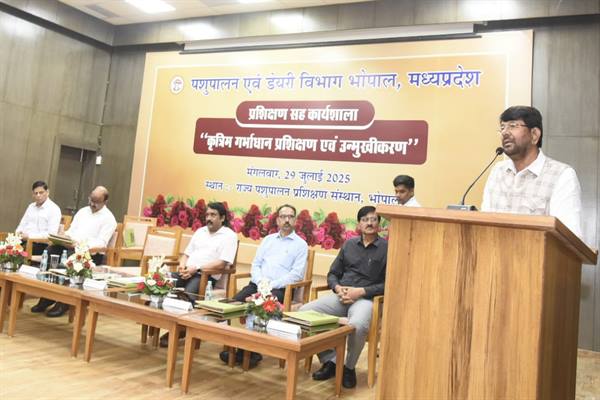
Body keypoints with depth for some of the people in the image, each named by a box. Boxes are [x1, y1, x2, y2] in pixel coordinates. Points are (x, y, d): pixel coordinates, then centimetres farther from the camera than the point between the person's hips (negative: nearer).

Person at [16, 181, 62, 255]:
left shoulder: (54, 209, -6)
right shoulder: (31, 206, 17)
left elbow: (52, 234, -13)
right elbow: (22, 225, 24)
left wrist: (29, 236, -18)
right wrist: (18, 232, 1)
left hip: (41, 244, -6)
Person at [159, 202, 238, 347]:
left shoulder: (229, 235, 0)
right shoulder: (200, 231, 22)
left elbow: (221, 264, -11)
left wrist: (196, 268, -17)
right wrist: (182, 264, -1)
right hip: (186, 272, 6)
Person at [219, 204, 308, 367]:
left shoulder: (300, 244, 6)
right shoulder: (268, 239, 21)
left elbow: (296, 274, -4)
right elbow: (255, 264, 16)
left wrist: (271, 285, -14)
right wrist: (261, 282, -6)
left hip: (280, 288, -4)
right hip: (257, 284, 5)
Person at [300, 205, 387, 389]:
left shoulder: (386, 248, 0)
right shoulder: (349, 244, 15)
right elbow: (332, 274, 17)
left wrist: (361, 291, -14)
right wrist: (337, 288, -5)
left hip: (366, 298, -4)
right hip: (341, 296, 5)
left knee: (357, 324, -38)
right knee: (304, 312, -17)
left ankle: (349, 367, -8)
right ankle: (330, 360, -4)